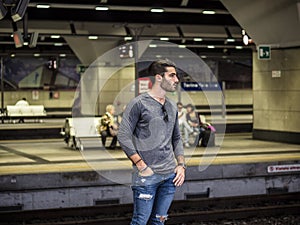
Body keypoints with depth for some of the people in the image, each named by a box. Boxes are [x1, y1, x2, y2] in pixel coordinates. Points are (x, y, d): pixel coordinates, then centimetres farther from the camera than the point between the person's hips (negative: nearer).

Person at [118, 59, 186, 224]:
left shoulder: (172, 107, 15)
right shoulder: (139, 103, -6)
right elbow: (123, 136, -10)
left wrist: (181, 165, 9)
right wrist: (141, 165, -14)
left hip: (170, 175, 6)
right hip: (146, 175, -6)